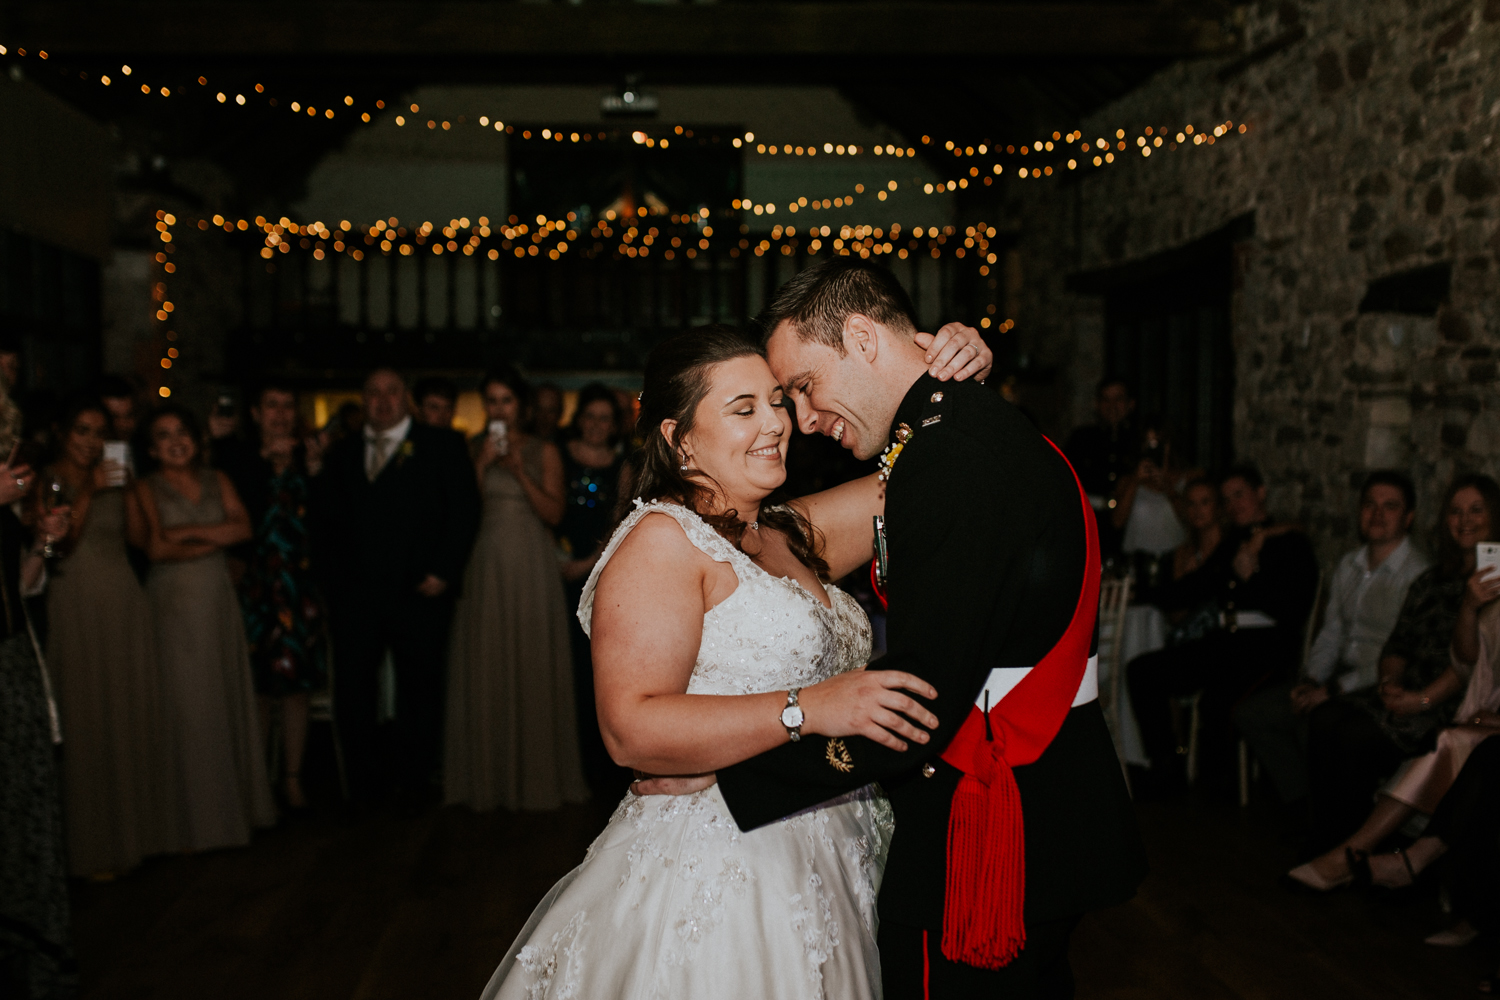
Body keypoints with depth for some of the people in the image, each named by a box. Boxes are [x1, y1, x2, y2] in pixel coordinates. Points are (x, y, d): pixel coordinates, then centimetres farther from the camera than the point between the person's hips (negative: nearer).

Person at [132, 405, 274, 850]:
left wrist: (188, 531, -11)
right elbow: (155, 547, -13)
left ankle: (236, 803, 20)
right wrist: (215, 539, -6)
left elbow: (243, 527, -3)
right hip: (172, 602, -4)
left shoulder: (217, 481, 10)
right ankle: (197, 817, 9)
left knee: (229, 700, 8)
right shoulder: (145, 489, -1)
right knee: (187, 707, -1)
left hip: (219, 600, 4)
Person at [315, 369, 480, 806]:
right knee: (351, 694, 1)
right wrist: (334, 578, 3)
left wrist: (442, 572, -10)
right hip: (355, 597, 3)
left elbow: (464, 511, -2)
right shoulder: (341, 454, 16)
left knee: (419, 689, 6)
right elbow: (325, 522, 15)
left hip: (419, 593, -3)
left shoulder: (442, 447, 5)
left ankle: (413, 783, 20)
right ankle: (366, 783, 17)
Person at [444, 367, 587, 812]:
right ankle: (488, 775, 10)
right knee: (484, 670, 2)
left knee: (533, 669, 1)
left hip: (531, 570, -1)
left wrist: (520, 472, -12)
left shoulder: (543, 451, 6)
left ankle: (536, 774, 11)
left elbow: (554, 513, -3)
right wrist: (481, 466, -10)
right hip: (485, 568, 1)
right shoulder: (471, 449, 9)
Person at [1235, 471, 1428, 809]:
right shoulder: (1349, 565, 13)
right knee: (1251, 712, -4)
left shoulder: (1416, 575, -14)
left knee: (1315, 723, -33)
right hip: (1340, 682, 8)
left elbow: (1400, 660, -19)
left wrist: (1334, 690, -18)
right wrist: (1311, 680, 0)